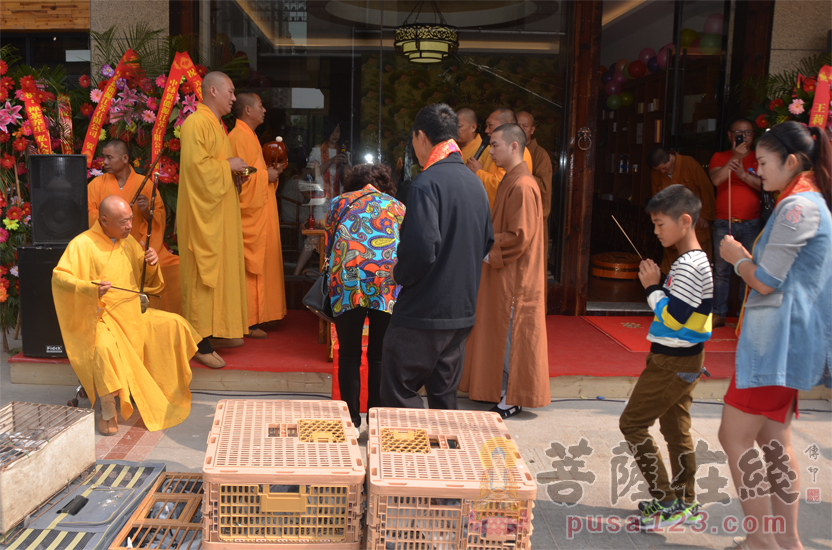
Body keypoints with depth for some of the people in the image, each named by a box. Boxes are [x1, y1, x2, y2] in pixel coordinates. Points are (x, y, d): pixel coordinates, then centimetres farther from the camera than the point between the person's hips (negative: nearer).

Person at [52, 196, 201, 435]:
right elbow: (59, 276, -19)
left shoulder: (129, 242, 11)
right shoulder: (82, 244, -9)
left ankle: (170, 392, 9)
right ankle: (108, 412, -20)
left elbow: (146, 282, 17)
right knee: (104, 347, -36)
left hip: (133, 313, 7)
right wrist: (90, 288, -35)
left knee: (176, 326, -6)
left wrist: (152, 265, -7)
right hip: (101, 316, -6)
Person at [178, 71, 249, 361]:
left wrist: (234, 170, 10)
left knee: (221, 268, 12)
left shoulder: (216, 125, 19)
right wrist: (228, 165, -13)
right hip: (203, 211, -10)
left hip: (220, 211, 10)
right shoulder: (196, 123, -13)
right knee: (204, 271, -7)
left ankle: (218, 329, 20)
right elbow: (195, 163, -24)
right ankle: (201, 339, -2)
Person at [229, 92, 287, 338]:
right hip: (250, 215, -11)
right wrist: (266, 175, -12)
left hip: (258, 212, 11)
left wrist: (270, 171, 11)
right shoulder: (239, 137, -14)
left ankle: (254, 316, 18)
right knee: (251, 265, -7)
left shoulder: (248, 136, 19)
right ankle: (248, 320, -1)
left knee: (259, 264, 12)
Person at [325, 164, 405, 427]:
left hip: (346, 278, 0)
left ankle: (352, 419, 17)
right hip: (388, 280, 0)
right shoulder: (398, 206, 25)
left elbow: (329, 244, 26)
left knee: (349, 354, 11)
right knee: (379, 355, 10)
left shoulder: (339, 202, 25)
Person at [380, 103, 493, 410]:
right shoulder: (475, 183, 10)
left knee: (397, 394, 2)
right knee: (444, 394, 16)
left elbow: (420, 249, -25)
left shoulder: (427, 183, -16)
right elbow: (487, 242, 18)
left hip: (423, 312, -8)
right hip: (462, 311, 8)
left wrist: (399, 274, -6)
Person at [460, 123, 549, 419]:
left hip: (514, 277, -10)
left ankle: (513, 398, 9)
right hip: (503, 274, 10)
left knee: (511, 336, -2)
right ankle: (501, 389, 27)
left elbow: (519, 236, -23)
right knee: (500, 333, 16)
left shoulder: (522, 186, -19)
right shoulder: (510, 181, 13)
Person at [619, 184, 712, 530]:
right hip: (682, 359, 10)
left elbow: (672, 316, -23)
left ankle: (667, 502, 4)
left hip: (673, 363, -10)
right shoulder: (696, 260, 11)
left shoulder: (688, 265, -21)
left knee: (632, 423, -2)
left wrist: (652, 287, -12)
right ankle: (685, 504, 26)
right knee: (676, 429, 16)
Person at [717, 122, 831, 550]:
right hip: (788, 339, 11)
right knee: (773, 440, 15)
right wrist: (746, 257, 10)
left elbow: (765, 282, -17)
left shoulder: (797, 207, -17)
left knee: (735, 437, -5)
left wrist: (736, 257, 0)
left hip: (776, 341, -11)